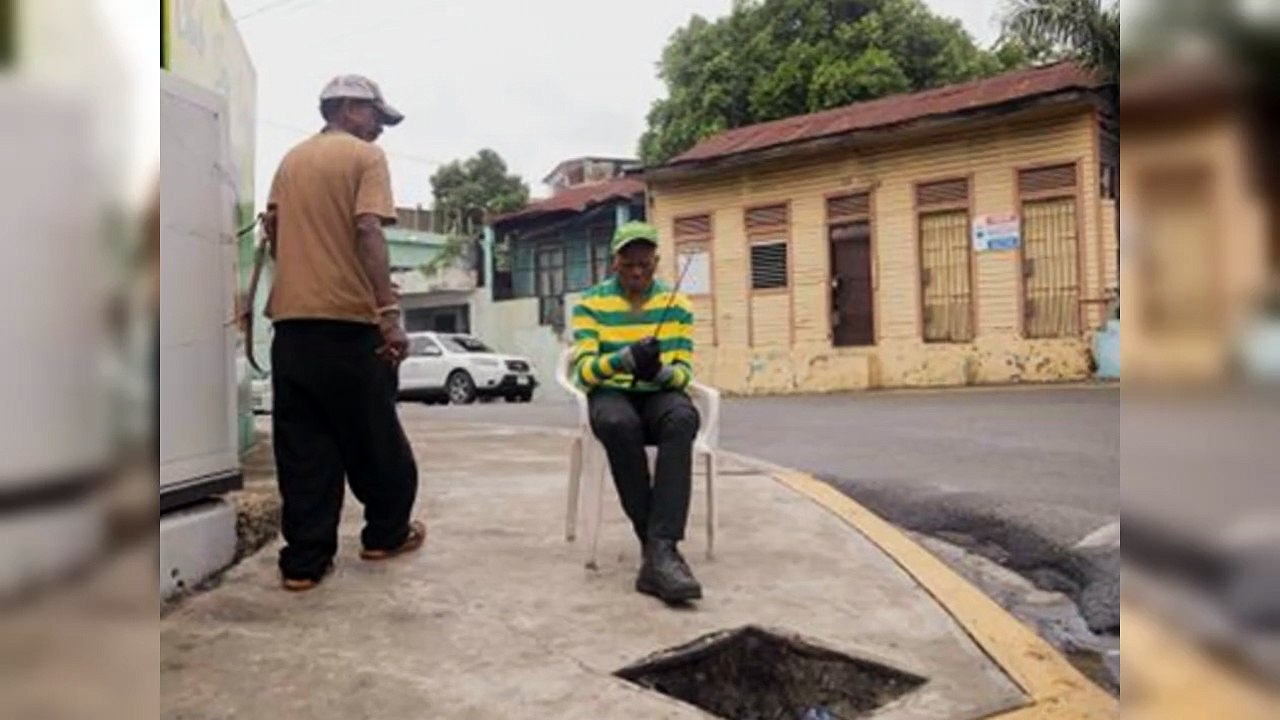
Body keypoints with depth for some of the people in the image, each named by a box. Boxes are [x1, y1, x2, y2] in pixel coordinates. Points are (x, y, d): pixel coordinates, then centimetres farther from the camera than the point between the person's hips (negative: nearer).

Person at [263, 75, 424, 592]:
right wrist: (389, 313, -22)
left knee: (302, 446, 6)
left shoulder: (291, 160, 17)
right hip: (348, 318, -6)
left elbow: (272, 229, 17)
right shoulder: (365, 156, -3)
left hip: (290, 318, 6)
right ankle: (386, 533, 24)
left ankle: (304, 559, 7)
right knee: (374, 436, 10)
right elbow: (369, 233, -16)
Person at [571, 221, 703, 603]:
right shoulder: (590, 304, 0)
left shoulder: (677, 304, 5)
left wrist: (660, 371, -24)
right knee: (619, 423, -39)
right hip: (611, 395, -1)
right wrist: (624, 358, -30)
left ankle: (662, 548, -42)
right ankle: (656, 546, -29)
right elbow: (584, 370, -9)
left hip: (660, 394, 1)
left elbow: (684, 371, 1)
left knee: (684, 417, -37)